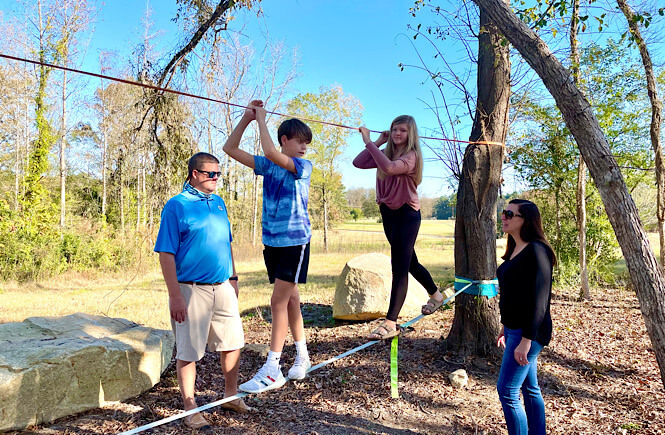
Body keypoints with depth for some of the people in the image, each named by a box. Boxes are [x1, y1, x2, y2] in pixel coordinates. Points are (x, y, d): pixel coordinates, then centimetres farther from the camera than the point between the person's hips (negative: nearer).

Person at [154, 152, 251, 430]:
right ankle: (190, 408, 21)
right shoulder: (176, 206, -9)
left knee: (232, 343, 14)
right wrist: (175, 296, -17)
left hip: (222, 287, 7)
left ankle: (231, 396, 33)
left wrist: (233, 277, 17)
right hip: (191, 290, -6)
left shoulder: (218, 203, 11)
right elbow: (166, 254, -13)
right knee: (188, 351, 5)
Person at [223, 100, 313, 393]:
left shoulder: (303, 167, -8)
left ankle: (272, 371, -1)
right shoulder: (267, 166, 7)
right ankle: (302, 357, 29)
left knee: (279, 302, -8)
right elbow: (230, 149, 7)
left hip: (295, 240, -6)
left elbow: (270, 153, -25)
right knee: (290, 298, 14)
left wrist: (262, 119, -14)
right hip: (271, 240, 6)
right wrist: (246, 118, -2)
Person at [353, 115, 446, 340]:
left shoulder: (411, 156, -13)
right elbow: (358, 163, -3)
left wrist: (369, 142, -29)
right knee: (409, 262, 21)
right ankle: (435, 294, 45)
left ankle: (390, 323, -8)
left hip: (406, 214, -8)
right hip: (388, 212, 8)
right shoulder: (386, 153, 8)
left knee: (400, 268, -9)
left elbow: (389, 168, -34)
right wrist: (379, 142, -2)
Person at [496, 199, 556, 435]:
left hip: (529, 332, -10)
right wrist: (505, 328, 21)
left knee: (507, 391, -5)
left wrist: (526, 340, -22)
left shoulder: (536, 251, -18)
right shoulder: (515, 249, 11)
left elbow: (539, 300, -21)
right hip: (515, 328, 10)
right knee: (529, 388, 17)